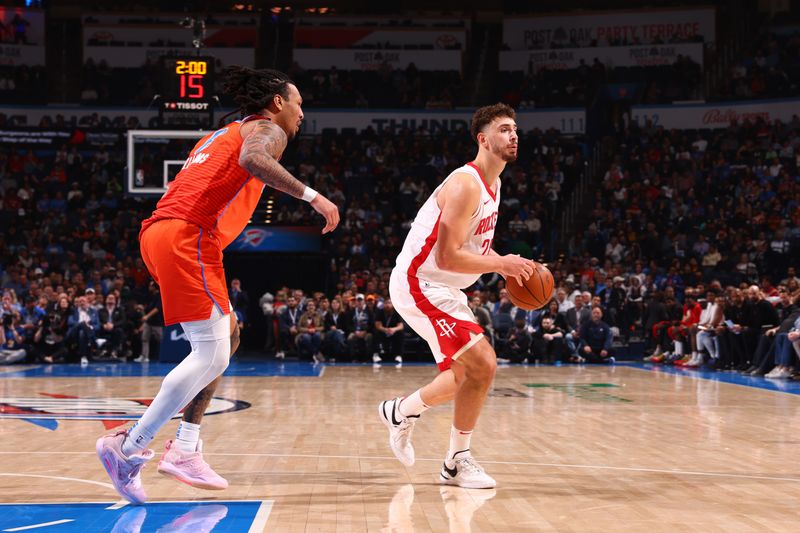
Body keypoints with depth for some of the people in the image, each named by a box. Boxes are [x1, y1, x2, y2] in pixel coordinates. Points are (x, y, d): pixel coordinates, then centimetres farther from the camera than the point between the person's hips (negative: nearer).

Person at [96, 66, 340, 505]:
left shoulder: (224, 134, 32)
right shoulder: (267, 129, 4)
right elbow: (252, 159, -21)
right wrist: (311, 195, -20)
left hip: (161, 233, 10)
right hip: (187, 238, -10)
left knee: (228, 338, 14)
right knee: (211, 355, -11)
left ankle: (184, 450, 10)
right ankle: (129, 448, -11)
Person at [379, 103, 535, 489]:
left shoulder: (492, 183, 10)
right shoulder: (466, 184, -21)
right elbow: (447, 256, -27)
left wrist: (505, 264, 4)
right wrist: (500, 264, -22)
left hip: (441, 289, 11)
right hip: (419, 284, -10)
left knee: (469, 371, 18)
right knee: (482, 364, -16)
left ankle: (402, 411, 35)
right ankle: (457, 462, -1)